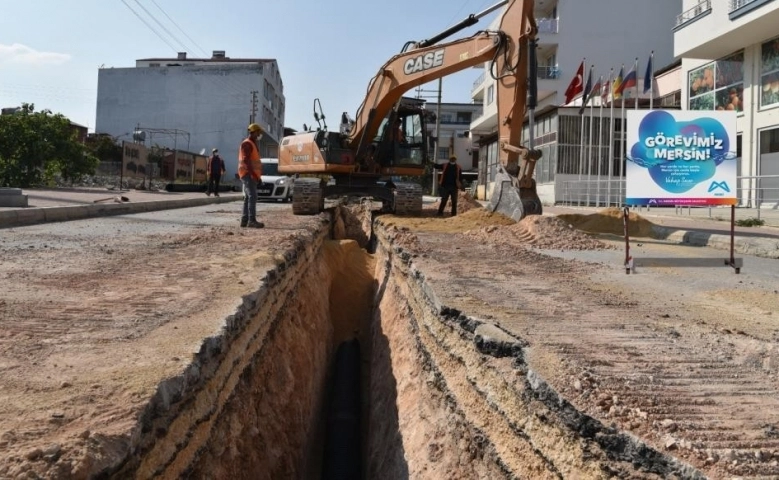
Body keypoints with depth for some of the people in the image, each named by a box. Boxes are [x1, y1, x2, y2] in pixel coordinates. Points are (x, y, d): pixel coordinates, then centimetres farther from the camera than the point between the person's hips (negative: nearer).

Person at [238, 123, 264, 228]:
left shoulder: (253, 144, 22)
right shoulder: (247, 144, -10)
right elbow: (246, 160, -21)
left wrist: (258, 175, 22)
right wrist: (254, 173, -27)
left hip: (251, 175, 11)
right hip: (248, 174, -11)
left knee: (248, 197, 10)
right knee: (252, 196, -18)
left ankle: (244, 220, 13)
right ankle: (252, 220, -23)